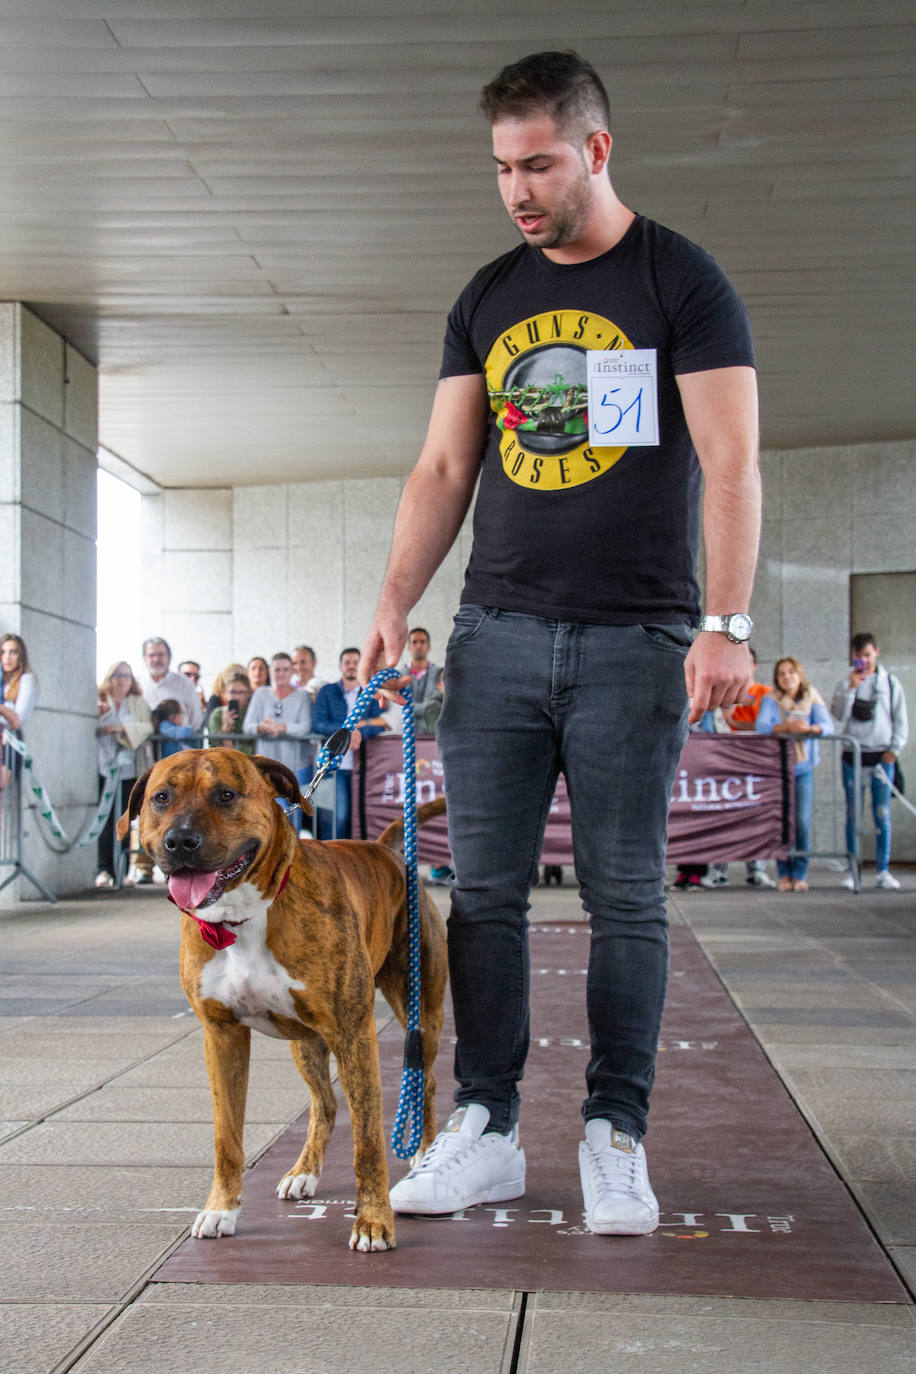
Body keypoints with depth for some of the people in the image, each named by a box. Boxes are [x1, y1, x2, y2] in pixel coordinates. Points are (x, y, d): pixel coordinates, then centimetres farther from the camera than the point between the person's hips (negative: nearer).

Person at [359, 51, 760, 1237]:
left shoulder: (680, 282, 1)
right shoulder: (487, 301, 14)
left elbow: (730, 460, -5)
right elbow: (443, 469, 13)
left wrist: (725, 624, -14)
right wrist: (393, 604, 2)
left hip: (633, 640, -4)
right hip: (496, 636, 4)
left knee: (625, 896, 0)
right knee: (484, 890, 2)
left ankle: (614, 1136, 10)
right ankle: (485, 1129, 11)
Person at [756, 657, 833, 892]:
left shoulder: (812, 698, 3)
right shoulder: (771, 700, -1)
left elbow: (828, 726, -8)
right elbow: (761, 726, -17)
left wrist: (810, 728, -30)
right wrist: (787, 727, -35)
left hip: (803, 768, 1)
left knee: (802, 820, -8)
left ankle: (800, 874, 3)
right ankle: (784, 874, 7)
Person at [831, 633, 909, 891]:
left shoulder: (890, 682, 7)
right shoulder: (845, 683, 5)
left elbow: (901, 720, 8)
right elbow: (838, 716, -7)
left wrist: (895, 749, -3)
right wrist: (850, 688, -14)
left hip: (882, 757, 0)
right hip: (853, 756, 0)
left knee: (882, 814, -1)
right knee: (853, 815, 1)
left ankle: (883, 871, 3)